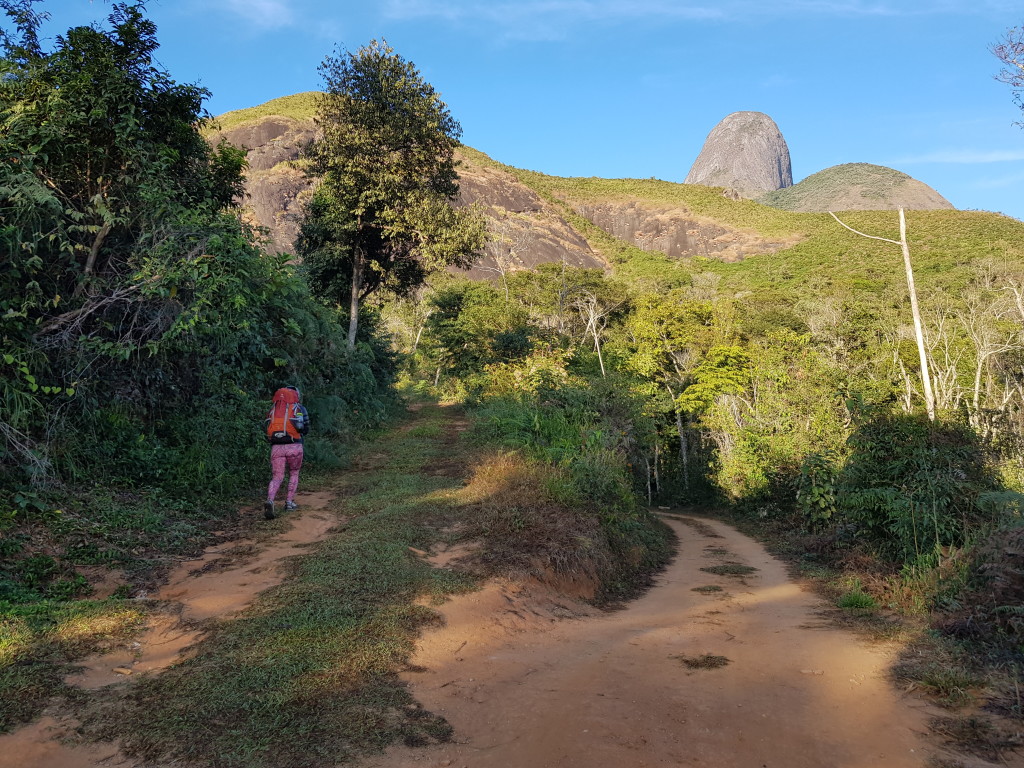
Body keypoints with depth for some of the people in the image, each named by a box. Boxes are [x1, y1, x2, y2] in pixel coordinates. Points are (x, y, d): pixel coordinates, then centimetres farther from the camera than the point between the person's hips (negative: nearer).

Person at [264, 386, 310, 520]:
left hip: (276, 447, 2)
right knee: (294, 473, 22)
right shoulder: (299, 408, 5)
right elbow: (305, 428, -3)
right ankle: (289, 501, 19)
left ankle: (270, 501, -20)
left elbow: (267, 427, 9)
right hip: (294, 446, -2)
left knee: (277, 477, 5)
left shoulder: (273, 408, 14)